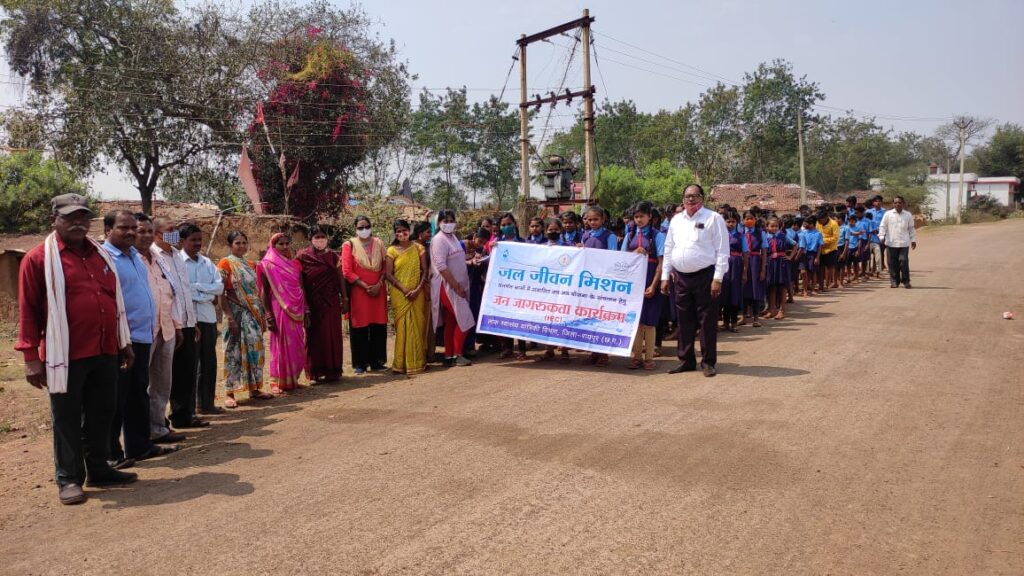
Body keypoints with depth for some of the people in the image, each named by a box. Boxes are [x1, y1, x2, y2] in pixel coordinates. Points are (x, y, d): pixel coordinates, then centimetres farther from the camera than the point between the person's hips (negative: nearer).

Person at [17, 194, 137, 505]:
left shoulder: (100, 254, 13)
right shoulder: (38, 258, -5)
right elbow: (28, 310, -7)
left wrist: (124, 342, 17)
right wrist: (31, 356, -10)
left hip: (105, 352, 6)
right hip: (67, 354, -6)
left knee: (102, 413, 14)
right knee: (67, 418, 5)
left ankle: (99, 469, 27)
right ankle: (68, 478, 17)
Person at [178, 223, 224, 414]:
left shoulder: (207, 262, 14)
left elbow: (220, 286, 4)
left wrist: (197, 286, -10)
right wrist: (207, 295, -10)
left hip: (209, 317, 6)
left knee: (208, 362, 11)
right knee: (187, 364, -2)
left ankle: (206, 403, 23)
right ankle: (184, 410, 5)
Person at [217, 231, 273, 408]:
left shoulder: (250, 264, 13)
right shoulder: (225, 263, -5)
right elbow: (220, 294, -11)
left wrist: (262, 315, 12)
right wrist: (230, 317, -17)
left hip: (253, 313, 6)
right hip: (237, 313, -6)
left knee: (255, 349, 8)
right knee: (234, 351, -4)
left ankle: (254, 388, 17)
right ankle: (230, 393, 2)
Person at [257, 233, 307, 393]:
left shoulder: (294, 264, 11)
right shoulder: (268, 265, -3)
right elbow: (264, 292, -5)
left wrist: (306, 311, 9)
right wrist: (269, 317, -11)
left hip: (297, 311, 5)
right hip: (280, 311, -5)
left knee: (296, 346, 8)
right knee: (281, 346, -1)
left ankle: (292, 380, 20)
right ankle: (277, 383, 9)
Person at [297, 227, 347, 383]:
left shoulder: (333, 256, 7)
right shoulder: (303, 257, -1)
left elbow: (340, 279, 7)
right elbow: (300, 282, -4)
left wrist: (344, 299, 3)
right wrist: (304, 304, -9)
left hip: (331, 302, 2)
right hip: (312, 303, -2)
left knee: (332, 335, 3)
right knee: (315, 335, 3)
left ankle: (333, 370, 12)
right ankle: (316, 371, 13)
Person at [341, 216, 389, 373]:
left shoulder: (378, 243, 10)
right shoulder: (349, 245, -1)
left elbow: (385, 266, 9)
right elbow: (347, 272, -6)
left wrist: (379, 284, -7)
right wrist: (366, 286, -11)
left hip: (378, 291, 3)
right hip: (358, 292, -3)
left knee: (379, 327, 4)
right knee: (359, 327, 0)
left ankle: (376, 361, 15)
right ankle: (360, 363, 8)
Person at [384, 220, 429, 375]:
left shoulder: (418, 248, 6)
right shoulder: (392, 250, 3)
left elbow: (424, 271, 3)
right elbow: (388, 274, -3)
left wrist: (418, 289, -11)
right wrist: (404, 289, -13)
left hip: (417, 294, 1)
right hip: (400, 295, -1)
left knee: (417, 326, 3)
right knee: (402, 327, -1)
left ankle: (418, 362, 13)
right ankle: (402, 363, 7)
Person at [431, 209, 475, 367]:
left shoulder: (452, 237, 14)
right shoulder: (439, 240, -13)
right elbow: (441, 266, -20)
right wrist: (456, 286, -21)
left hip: (456, 285, 9)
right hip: (447, 286, -9)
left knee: (451, 322, 11)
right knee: (464, 319, -9)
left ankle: (449, 356, 17)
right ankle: (457, 355, -1)